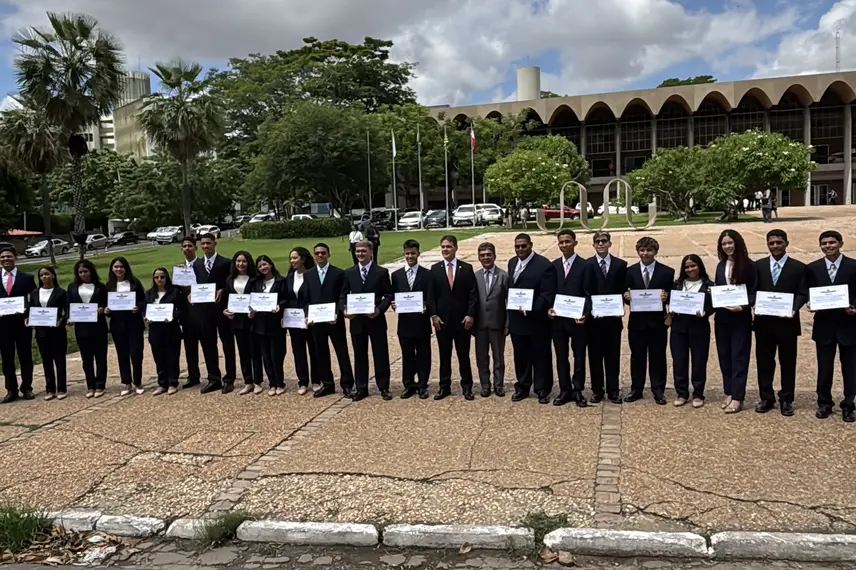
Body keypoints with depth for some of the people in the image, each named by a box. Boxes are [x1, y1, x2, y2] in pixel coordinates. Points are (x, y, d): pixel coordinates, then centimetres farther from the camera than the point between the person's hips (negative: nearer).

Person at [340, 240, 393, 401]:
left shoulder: (382, 272, 0)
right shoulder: (348, 273, 8)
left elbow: (388, 295, -2)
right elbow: (343, 296, 8)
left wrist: (379, 309, -17)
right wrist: (344, 310, -11)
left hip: (376, 320, -2)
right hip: (356, 320, 3)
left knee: (381, 355, 4)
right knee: (359, 356, 10)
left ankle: (384, 388, 16)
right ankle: (361, 389, 20)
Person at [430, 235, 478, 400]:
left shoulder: (467, 268, 2)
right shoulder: (435, 269, 5)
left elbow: (473, 293, -2)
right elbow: (431, 294, 4)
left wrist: (470, 315, -10)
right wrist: (434, 315, -5)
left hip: (462, 319, -1)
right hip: (442, 319, 1)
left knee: (463, 354, 7)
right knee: (444, 355, 8)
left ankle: (467, 386, 17)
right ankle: (444, 386, 17)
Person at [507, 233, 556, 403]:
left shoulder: (544, 265, -14)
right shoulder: (512, 262, 9)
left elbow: (547, 295, -18)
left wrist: (530, 310, -25)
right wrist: (509, 316, 9)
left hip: (537, 320, -6)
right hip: (516, 319, 6)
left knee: (541, 357, 7)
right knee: (520, 356, 16)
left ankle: (542, 389, 19)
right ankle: (522, 387, 29)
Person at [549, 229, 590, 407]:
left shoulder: (585, 265, -3)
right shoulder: (553, 265, 9)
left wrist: (584, 314, -19)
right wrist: (549, 308, -7)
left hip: (578, 319, -3)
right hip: (558, 318, 4)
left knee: (579, 356, 7)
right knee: (561, 357, 9)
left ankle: (578, 391, 17)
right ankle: (565, 390, 19)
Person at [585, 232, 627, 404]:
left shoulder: (620, 264, 6)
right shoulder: (586, 265, 2)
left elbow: (623, 290, 6)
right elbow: (584, 291, -1)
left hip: (614, 317, 1)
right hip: (594, 317, -1)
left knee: (613, 355, 7)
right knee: (595, 355, 6)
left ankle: (613, 390, 15)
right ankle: (597, 390, 15)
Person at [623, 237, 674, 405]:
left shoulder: (667, 272, 0)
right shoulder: (630, 271, 5)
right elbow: (626, 295, 6)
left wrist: (666, 297, -22)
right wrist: (626, 297, -16)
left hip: (658, 321, -1)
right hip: (637, 321, 1)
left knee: (658, 357, 7)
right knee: (637, 356, 10)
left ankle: (658, 391, 18)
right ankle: (636, 389, 21)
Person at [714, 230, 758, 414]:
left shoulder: (748, 265, -7)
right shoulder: (721, 266, 10)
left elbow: (754, 292, -7)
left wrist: (743, 307, -20)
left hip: (741, 318, -5)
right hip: (722, 317, 5)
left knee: (739, 357, 0)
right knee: (724, 356, 10)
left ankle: (737, 397, 4)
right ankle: (729, 393, 21)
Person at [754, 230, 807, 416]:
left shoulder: (799, 267, 1)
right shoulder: (758, 265, 7)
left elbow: (802, 293, -3)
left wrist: (794, 309, -20)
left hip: (787, 322, -2)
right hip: (764, 321, 2)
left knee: (788, 362, 7)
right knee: (764, 361, 8)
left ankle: (786, 400, 18)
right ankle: (766, 398, 20)